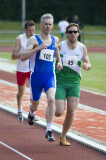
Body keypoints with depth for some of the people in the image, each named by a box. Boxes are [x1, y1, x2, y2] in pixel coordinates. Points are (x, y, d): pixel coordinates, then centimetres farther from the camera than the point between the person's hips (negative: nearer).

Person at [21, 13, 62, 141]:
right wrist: (38, 48, -29)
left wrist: (59, 62, 12)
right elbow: (23, 57, -18)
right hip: (36, 76, -2)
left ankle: (49, 131, -20)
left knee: (51, 99, -23)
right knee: (35, 104, 14)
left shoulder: (55, 40, 6)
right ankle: (31, 114, 54)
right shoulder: (34, 40, -8)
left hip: (50, 75, 2)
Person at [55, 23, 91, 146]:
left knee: (71, 113, -3)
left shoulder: (82, 48, 2)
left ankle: (63, 137, 16)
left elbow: (88, 64, 7)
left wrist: (86, 66, -15)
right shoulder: (60, 46, -6)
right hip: (60, 82, -2)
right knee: (59, 113, -12)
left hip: (74, 83, 3)